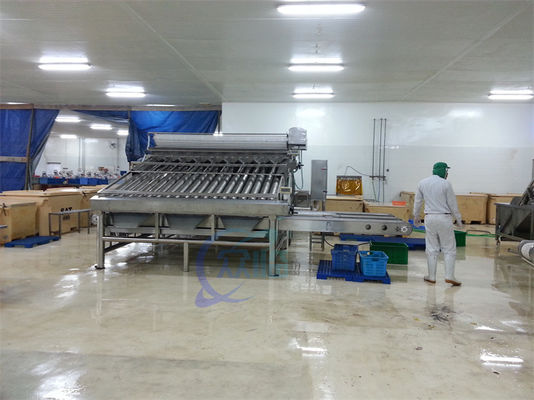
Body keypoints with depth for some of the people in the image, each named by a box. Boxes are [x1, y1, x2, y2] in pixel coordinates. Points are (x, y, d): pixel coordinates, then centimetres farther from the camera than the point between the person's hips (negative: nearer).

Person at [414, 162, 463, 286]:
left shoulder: (422, 183, 4)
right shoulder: (445, 184, -8)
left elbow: (417, 202, 12)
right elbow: (453, 204, -4)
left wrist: (416, 217, 24)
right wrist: (458, 219, 8)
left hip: (429, 218, 4)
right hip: (444, 218, -4)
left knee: (431, 248, 10)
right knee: (449, 249, 5)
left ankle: (431, 276, 13)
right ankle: (449, 276, 0)